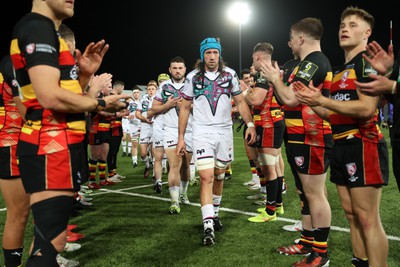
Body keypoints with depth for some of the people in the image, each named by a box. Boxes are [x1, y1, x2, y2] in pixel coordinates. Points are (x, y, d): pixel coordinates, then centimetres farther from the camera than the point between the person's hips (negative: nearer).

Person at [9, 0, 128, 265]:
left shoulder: (44, 31, 21)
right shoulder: (38, 28, -11)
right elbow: (51, 97, -23)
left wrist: (84, 75, 5)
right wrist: (101, 104, -10)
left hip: (59, 144, 11)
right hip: (52, 146, -11)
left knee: (50, 236, 19)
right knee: (51, 240, -9)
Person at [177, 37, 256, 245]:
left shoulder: (230, 74, 4)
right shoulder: (193, 77, 1)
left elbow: (240, 101, 7)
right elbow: (185, 108, 4)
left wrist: (250, 124, -8)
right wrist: (180, 137, 0)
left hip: (224, 131, 2)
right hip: (202, 132, -2)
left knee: (219, 176, 12)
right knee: (206, 178, -12)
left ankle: (214, 214, 32)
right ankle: (208, 226, -12)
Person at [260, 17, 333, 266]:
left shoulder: (314, 62, -15)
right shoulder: (310, 62, 18)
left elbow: (290, 99, -22)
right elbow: (291, 98, 19)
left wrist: (275, 78, -6)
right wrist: (277, 81, 11)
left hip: (312, 138, -11)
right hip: (304, 137, 11)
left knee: (315, 194, -4)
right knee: (309, 192, 16)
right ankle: (308, 242, 28)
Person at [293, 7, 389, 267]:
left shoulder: (368, 61, -7)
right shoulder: (339, 70, 20)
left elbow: (366, 108, -20)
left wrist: (322, 100, -18)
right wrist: (312, 102, 9)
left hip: (363, 146, -9)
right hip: (341, 147, 9)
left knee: (368, 219, -6)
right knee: (352, 215, 14)